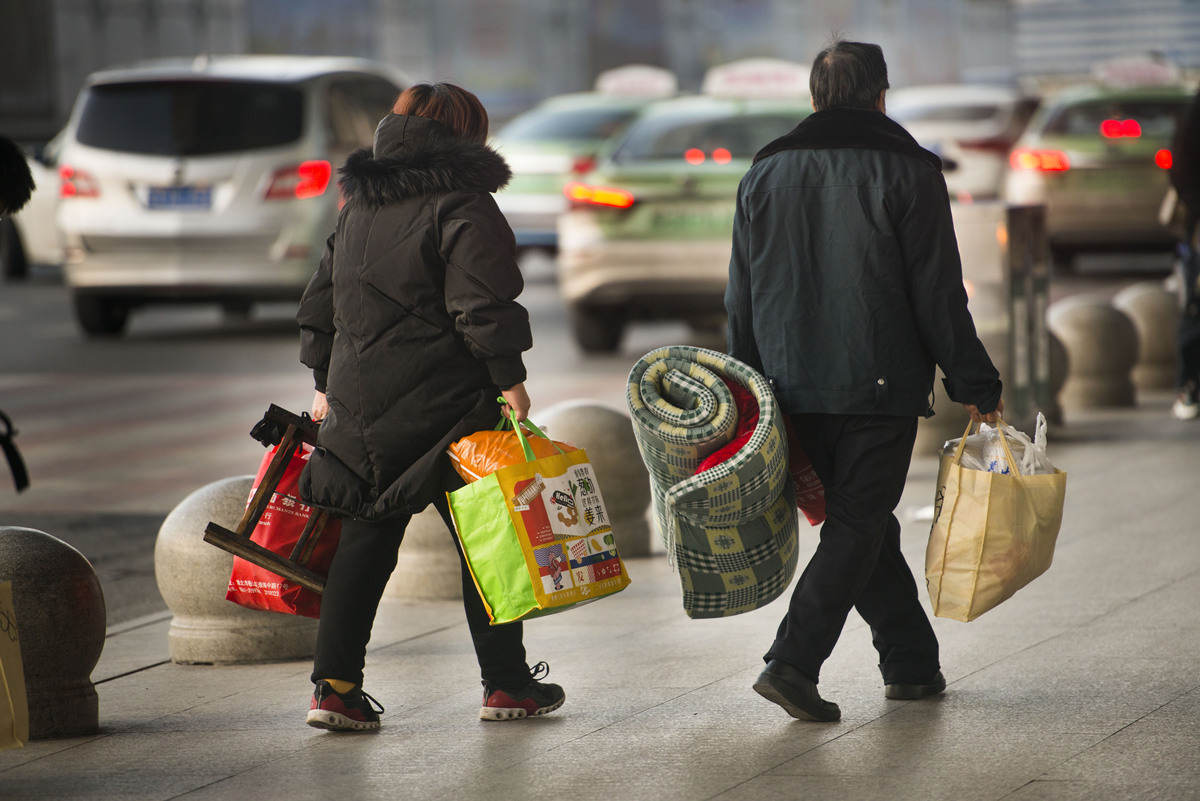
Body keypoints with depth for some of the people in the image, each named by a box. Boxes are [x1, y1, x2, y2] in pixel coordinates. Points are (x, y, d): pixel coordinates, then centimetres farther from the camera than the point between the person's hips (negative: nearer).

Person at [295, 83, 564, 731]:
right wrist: (509, 379, -13)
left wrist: (326, 384, 26)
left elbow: (323, 298, 20)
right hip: (445, 403, -6)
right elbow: (482, 305, -16)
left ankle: (335, 684, 0)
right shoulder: (462, 205, -7)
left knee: (367, 537, 8)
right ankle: (505, 682, 10)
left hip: (359, 403, 6)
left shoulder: (357, 206, 16)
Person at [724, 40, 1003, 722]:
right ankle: (793, 662, -16)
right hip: (881, 385, -5)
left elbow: (741, 299, 12)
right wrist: (975, 383, 0)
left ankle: (912, 662, 22)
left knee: (863, 520, 16)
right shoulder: (907, 171, -5)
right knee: (857, 525, -2)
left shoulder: (765, 173, 10)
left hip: (794, 386, 5)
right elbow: (938, 294, -7)